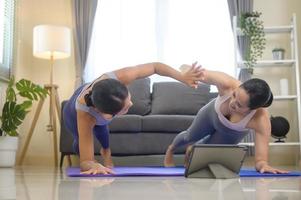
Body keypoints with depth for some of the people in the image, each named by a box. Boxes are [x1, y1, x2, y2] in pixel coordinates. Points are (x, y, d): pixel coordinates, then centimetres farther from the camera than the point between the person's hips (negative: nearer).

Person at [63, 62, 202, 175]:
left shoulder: (120, 78, -49)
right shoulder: (85, 115, -54)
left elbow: (155, 66, -32)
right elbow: (85, 162, -49)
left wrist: (183, 77, -42)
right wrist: (95, 166, -72)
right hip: (74, 113, -3)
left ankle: (105, 151, 57)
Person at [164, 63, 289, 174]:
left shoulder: (261, 120, -48)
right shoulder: (227, 85, -46)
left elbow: (261, 159, -47)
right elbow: (203, 74, -31)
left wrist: (262, 164, -69)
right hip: (212, 114, 1)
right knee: (190, 136, 26)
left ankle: (192, 149, 58)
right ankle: (171, 149, 62)